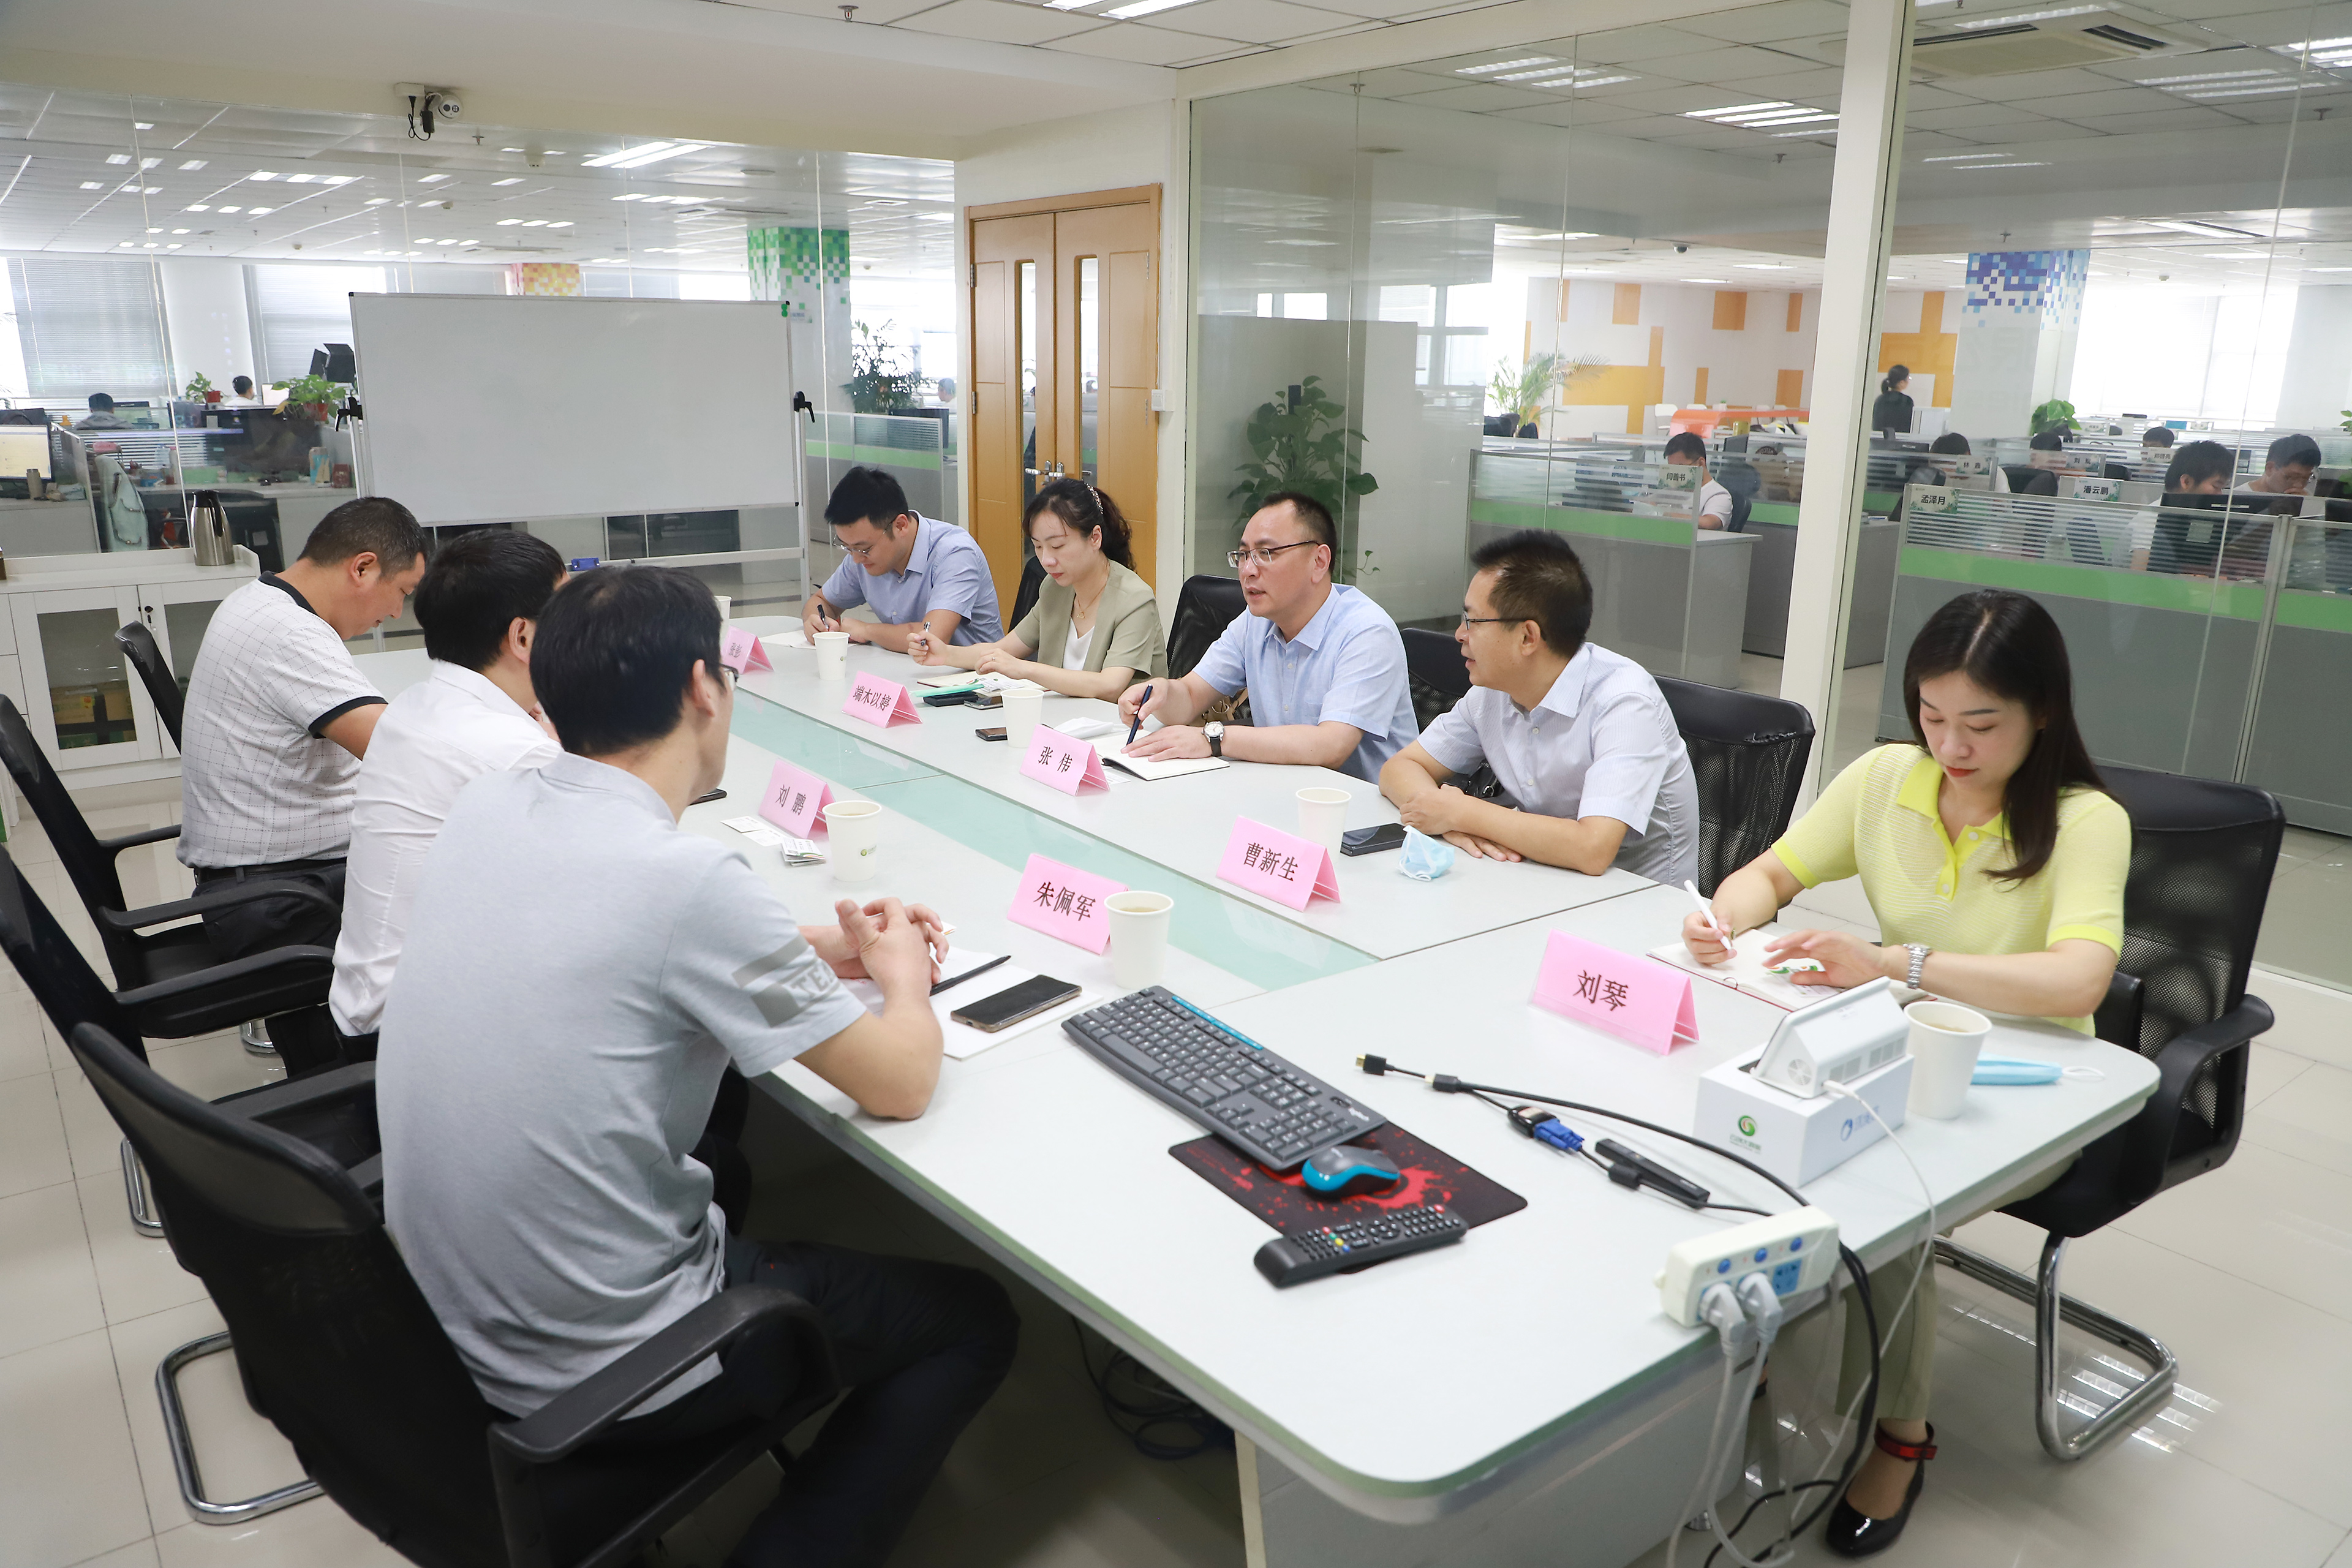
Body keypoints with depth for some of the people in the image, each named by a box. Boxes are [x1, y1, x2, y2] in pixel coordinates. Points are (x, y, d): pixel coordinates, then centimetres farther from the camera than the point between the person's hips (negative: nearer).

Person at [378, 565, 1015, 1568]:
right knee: (973, 1322, 11)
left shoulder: (483, 809, -6)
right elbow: (900, 1085, -17)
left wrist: (828, 948, 10)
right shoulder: (689, 879, -28)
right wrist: (903, 974, 4)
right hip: (596, 1378, -7)